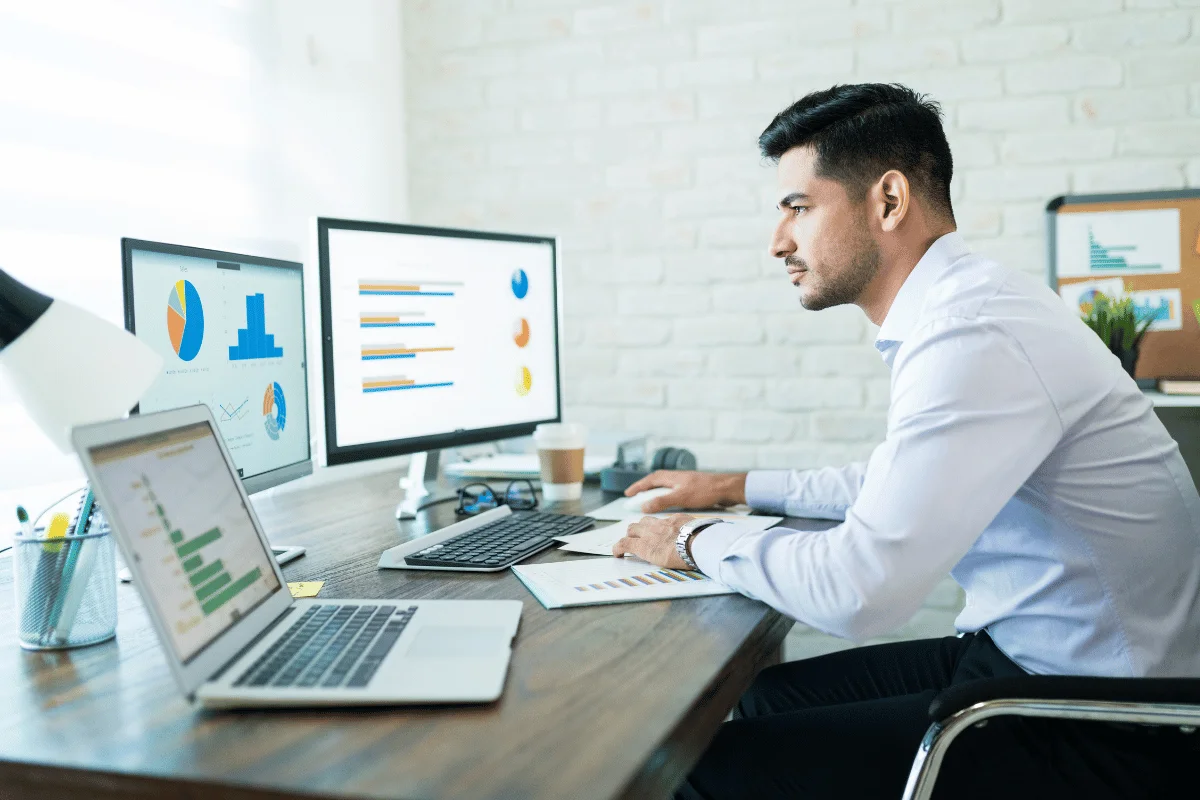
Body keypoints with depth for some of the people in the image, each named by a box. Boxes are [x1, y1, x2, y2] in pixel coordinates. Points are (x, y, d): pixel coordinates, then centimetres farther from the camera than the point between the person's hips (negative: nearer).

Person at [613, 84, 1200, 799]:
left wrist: (699, 540, -12)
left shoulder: (976, 338, -26)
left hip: (1096, 737, -10)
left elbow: (856, 591, -29)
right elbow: (894, 482, 25)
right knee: (770, 695, 15)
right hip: (1030, 657, 10)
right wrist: (739, 487, 23)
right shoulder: (964, 308, 8)